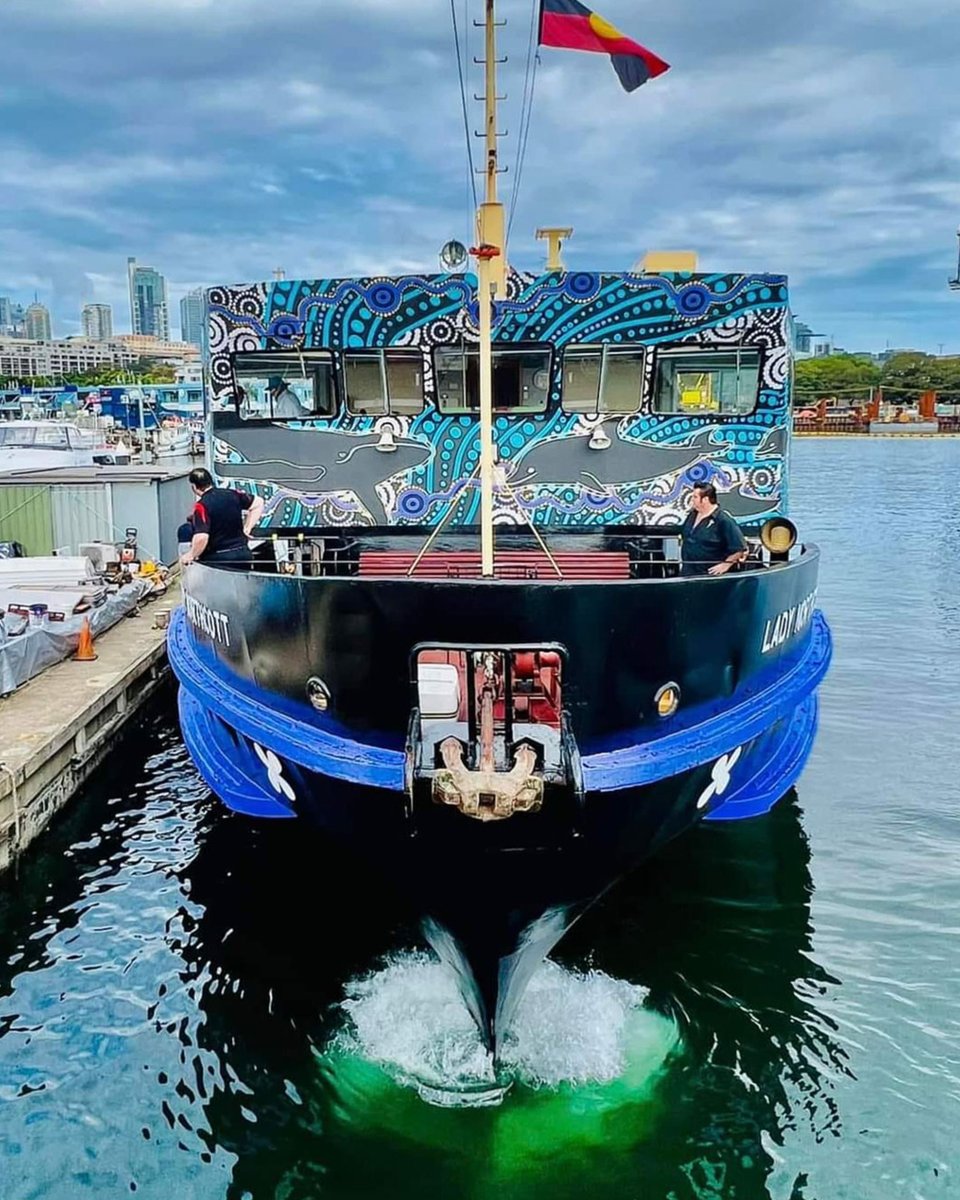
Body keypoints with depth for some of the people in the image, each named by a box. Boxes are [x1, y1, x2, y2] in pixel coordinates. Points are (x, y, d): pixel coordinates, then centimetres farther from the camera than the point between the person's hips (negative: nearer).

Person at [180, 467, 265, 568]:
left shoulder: (201, 506, -16)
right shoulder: (232, 494, 2)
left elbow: (201, 537, -26)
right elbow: (258, 503, 13)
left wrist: (191, 555, -10)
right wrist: (247, 528, 15)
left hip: (215, 559, -6)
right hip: (242, 553, 6)